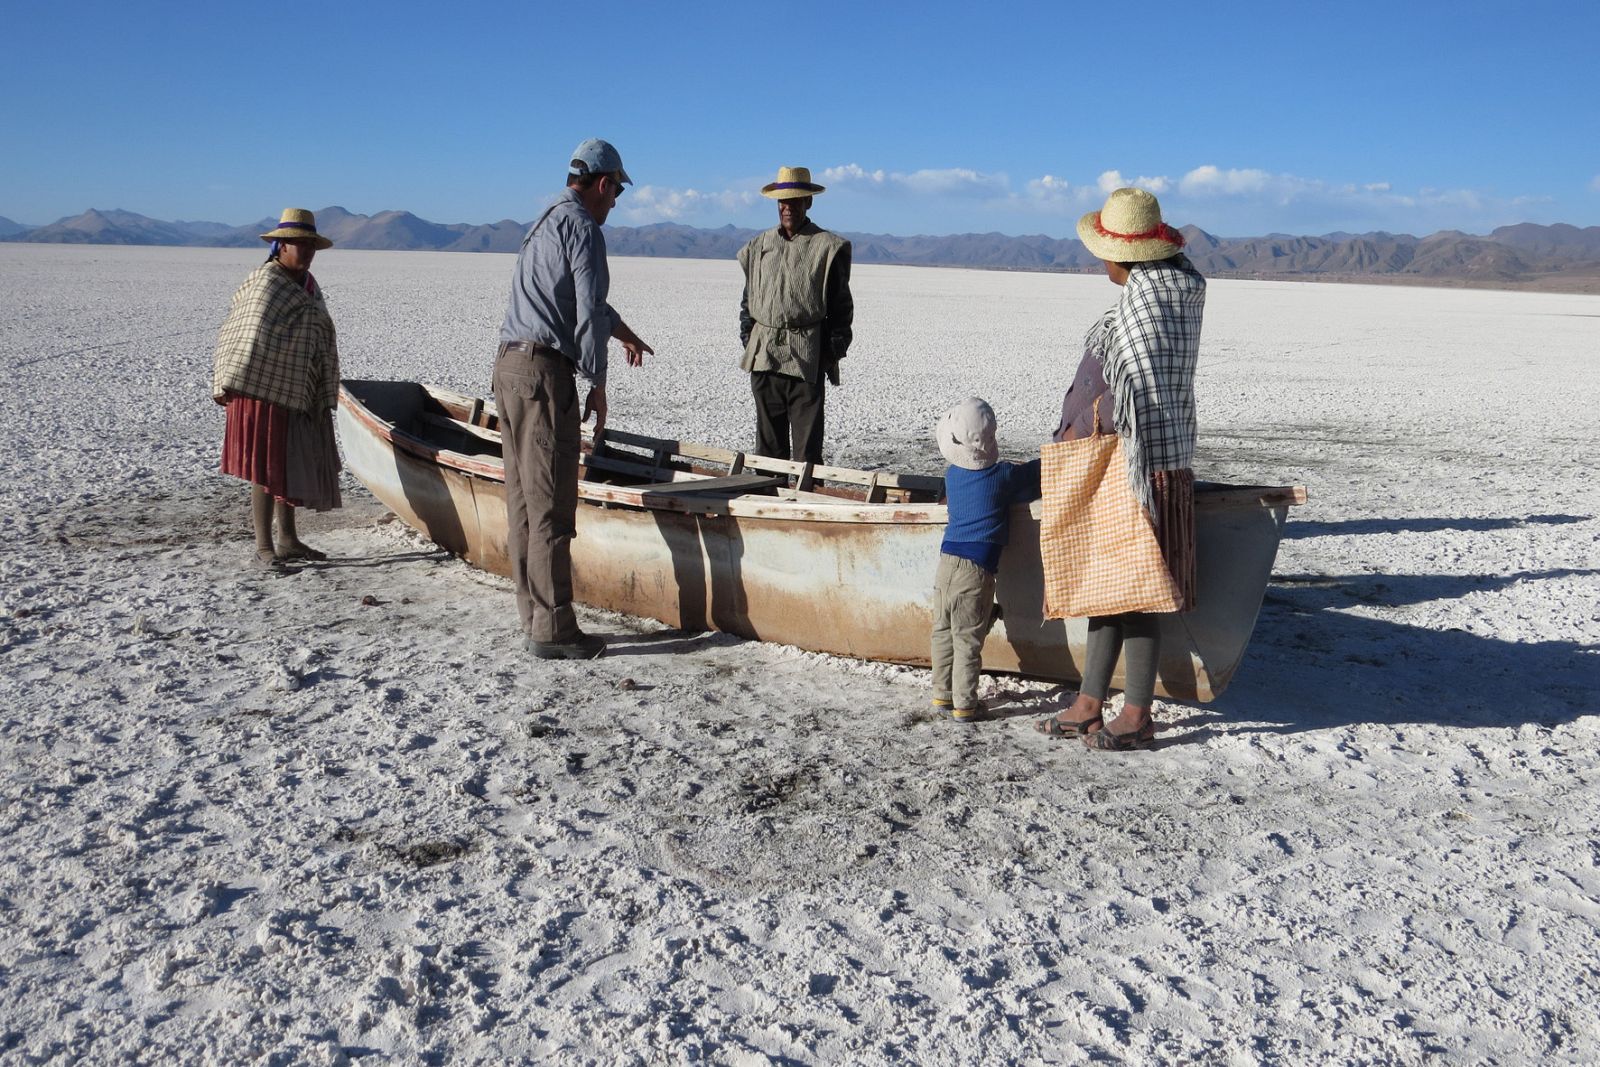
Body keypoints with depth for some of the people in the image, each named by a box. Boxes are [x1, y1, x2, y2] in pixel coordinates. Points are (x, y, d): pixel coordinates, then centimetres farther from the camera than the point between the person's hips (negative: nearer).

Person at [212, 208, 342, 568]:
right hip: (263, 392, -8)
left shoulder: (309, 287, 14)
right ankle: (264, 545, 5)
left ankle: (287, 539, 24)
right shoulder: (264, 283, -11)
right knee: (266, 467, -3)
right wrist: (228, 384, -21)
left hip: (296, 396, 8)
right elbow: (246, 336, -17)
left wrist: (323, 399, 17)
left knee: (292, 466, 14)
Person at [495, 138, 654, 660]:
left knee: (524, 500, 10)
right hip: (544, 371, -10)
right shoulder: (582, 228, -7)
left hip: (508, 365, 10)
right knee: (551, 507, -8)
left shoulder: (545, 222, 24)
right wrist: (597, 385, -5)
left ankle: (536, 617, 15)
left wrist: (623, 331, 50)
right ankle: (553, 630, -4)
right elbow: (588, 312, -13)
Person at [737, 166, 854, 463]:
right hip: (763, 353, 4)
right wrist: (747, 336, 12)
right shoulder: (759, 245, 14)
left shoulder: (827, 247, 2)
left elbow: (841, 305, 1)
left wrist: (835, 347, -5)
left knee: (807, 438, -4)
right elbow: (748, 296, 21)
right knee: (768, 437, 10)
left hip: (806, 357, -4)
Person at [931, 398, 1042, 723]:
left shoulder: (952, 474, 10)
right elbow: (1033, 472, 7)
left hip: (947, 559, 6)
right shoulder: (1001, 475, -7)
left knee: (943, 633, 14)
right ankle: (964, 704, 5)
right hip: (976, 567, -6)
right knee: (968, 639, 0)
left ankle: (943, 693, 24)